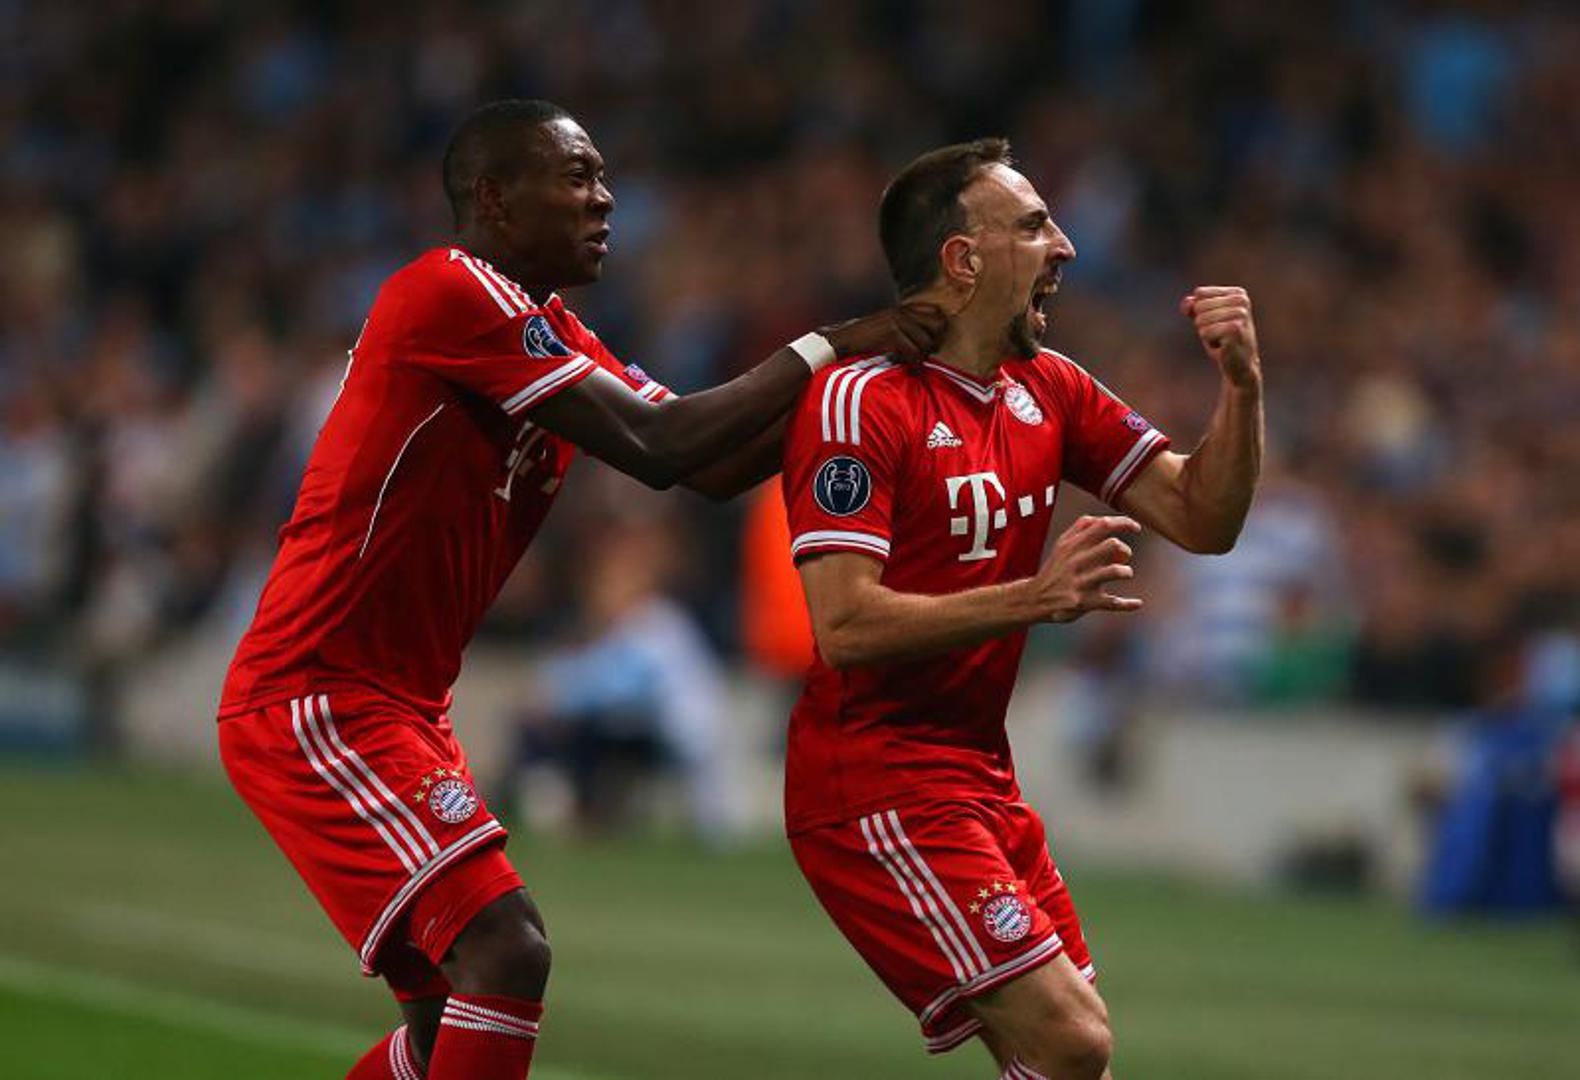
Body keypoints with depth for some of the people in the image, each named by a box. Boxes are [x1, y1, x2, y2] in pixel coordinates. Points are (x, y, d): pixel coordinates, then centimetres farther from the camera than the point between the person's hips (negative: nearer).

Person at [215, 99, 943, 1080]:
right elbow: (656, 448, -21)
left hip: (400, 707, 11)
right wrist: (825, 348, -16)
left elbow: (716, 466, 10)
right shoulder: (453, 294, -16)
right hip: (316, 701, -11)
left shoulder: (552, 336, 15)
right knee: (505, 952, -21)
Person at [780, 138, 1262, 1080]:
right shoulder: (859, 402, -15)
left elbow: (1201, 519, 8)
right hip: (877, 783, -9)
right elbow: (845, 625, -23)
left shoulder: (1050, 392, 10)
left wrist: (1243, 384, -8)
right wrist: (1034, 598, -31)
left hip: (980, 781, 9)